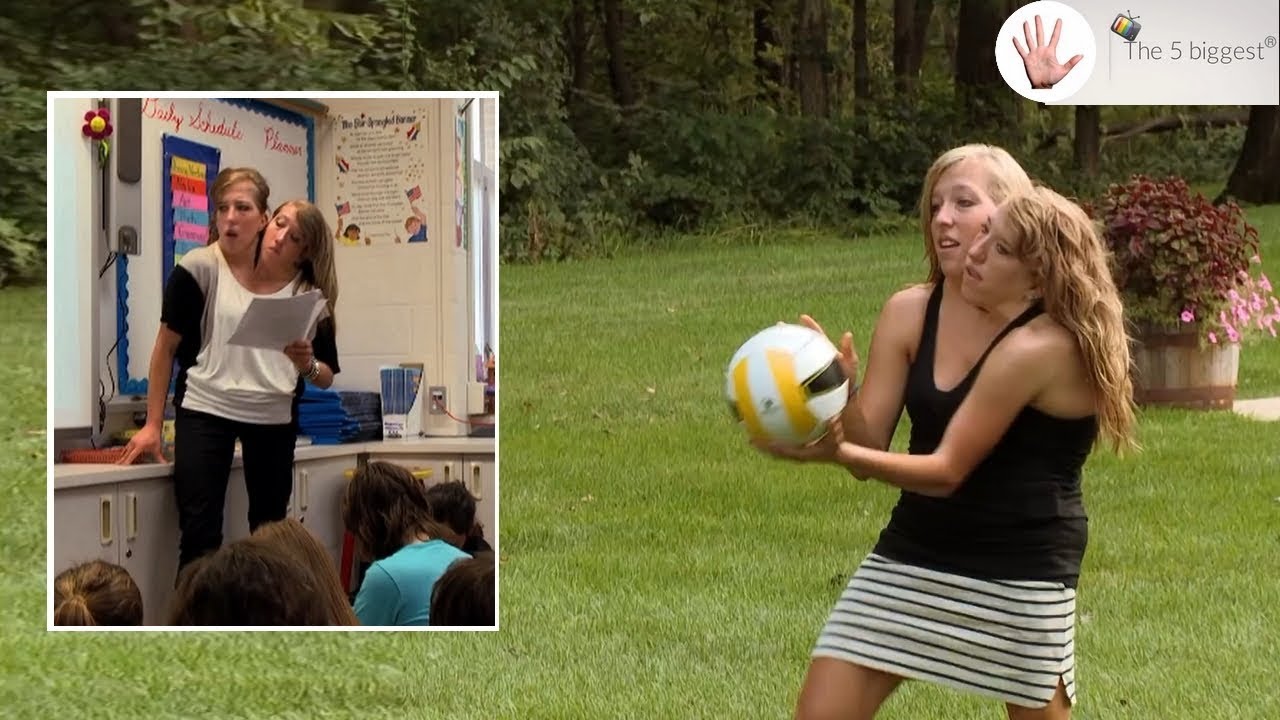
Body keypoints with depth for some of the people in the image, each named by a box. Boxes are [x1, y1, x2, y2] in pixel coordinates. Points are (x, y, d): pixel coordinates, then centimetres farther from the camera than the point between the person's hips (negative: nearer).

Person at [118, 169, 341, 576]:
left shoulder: (310, 293, 0)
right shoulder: (201, 268, -8)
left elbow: (327, 377, 4)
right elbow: (168, 344, -1)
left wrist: (308, 365, -20)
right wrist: (152, 424, -2)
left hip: (275, 417, 3)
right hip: (205, 408, -3)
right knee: (199, 535, -9)